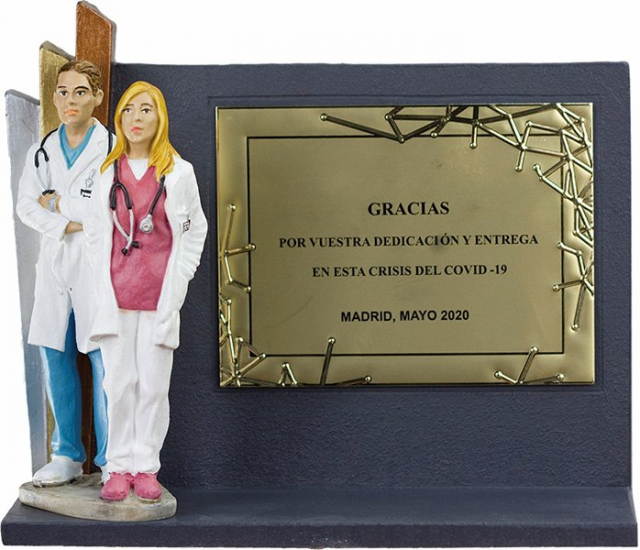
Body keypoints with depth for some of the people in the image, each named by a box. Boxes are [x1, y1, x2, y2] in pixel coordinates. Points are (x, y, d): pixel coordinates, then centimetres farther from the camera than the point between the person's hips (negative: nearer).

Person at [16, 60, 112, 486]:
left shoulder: (112, 147, -2)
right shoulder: (43, 151, 14)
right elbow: (26, 206, 7)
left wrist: (57, 202, -4)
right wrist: (67, 224, -9)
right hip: (54, 261, 6)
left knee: (105, 361, -6)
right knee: (56, 359, 8)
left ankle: (112, 461, 3)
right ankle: (68, 457, 19)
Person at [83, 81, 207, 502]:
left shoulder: (179, 172, 2)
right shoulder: (108, 172, 7)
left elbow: (196, 228, 10)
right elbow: (96, 230, 15)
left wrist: (179, 278, 2)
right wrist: (103, 279, 5)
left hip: (161, 297, -1)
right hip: (116, 296, 1)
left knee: (154, 385, 0)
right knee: (120, 384, 3)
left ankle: (146, 468, 11)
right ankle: (120, 467, 13)